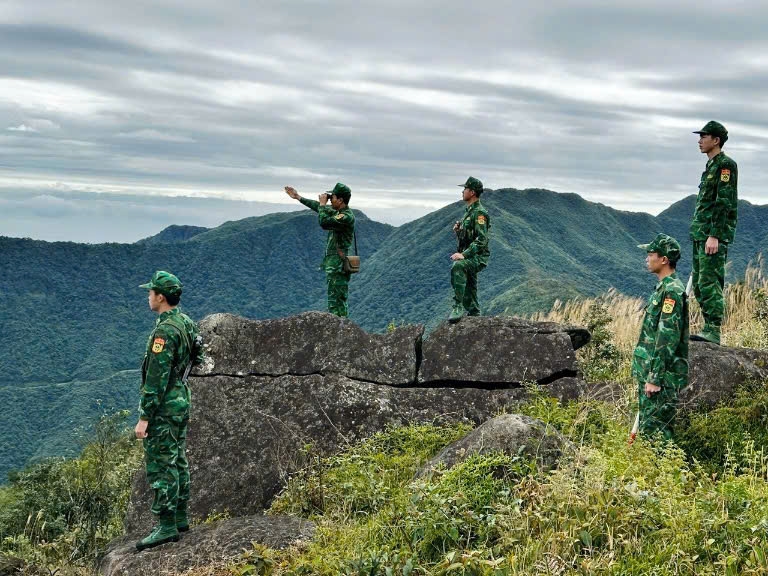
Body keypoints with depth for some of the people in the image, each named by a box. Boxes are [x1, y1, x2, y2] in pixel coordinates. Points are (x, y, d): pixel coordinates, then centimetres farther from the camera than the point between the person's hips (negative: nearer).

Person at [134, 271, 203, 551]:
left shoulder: (164, 331, -21)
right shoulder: (186, 323, 8)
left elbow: (156, 378, -23)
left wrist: (144, 417, -20)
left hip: (164, 407, -10)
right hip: (182, 400, 10)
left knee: (161, 465, -5)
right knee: (178, 461, 15)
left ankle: (166, 526, -1)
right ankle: (180, 518, 23)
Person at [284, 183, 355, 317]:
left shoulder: (347, 217, -17)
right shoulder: (337, 212, 13)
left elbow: (324, 223, -26)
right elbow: (318, 207, 26)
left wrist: (323, 204, -13)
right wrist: (298, 197, 30)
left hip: (338, 266, -10)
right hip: (333, 265, 10)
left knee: (337, 302, -10)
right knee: (336, 300, 12)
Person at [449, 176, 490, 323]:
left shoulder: (479, 213, -13)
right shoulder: (468, 211, 17)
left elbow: (481, 240, -23)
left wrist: (463, 254, -29)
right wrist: (458, 230, 4)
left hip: (477, 257, -10)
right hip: (468, 257, 10)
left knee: (457, 267, -37)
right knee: (469, 293, 14)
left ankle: (458, 307, -38)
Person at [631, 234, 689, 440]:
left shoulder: (672, 291, -17)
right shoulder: (663, 287, 16)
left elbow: (667, 338, -22)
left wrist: (655, 378, -22)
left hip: (663, 376, -10)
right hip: (651, 372, 10)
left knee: (655, 430, -8)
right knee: (648, 426, 14)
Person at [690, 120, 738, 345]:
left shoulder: (725, 165, -9)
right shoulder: (711, 165, 20)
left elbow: (723, 202, -17)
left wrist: (714, 236, -22)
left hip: (714, 235, -10)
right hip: (700, 233, 10)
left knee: (709, 282, -13)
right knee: (699, 283, 10)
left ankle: (713, 332, -13)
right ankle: (709, 328, 14)